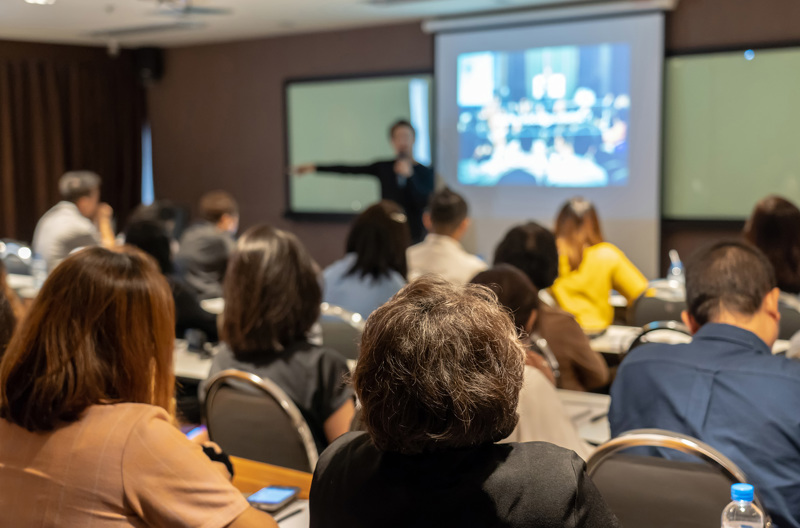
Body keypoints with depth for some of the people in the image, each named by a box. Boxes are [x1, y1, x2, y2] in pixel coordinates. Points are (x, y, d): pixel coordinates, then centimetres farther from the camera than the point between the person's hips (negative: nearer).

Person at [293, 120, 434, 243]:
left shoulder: (426, 173, 2)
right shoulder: (384, 168, 8)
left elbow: (424, 202, -10)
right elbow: (349, 169, 8)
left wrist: (409, 175, -16)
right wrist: (314, 167, 8)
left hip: (413, 236, -1)